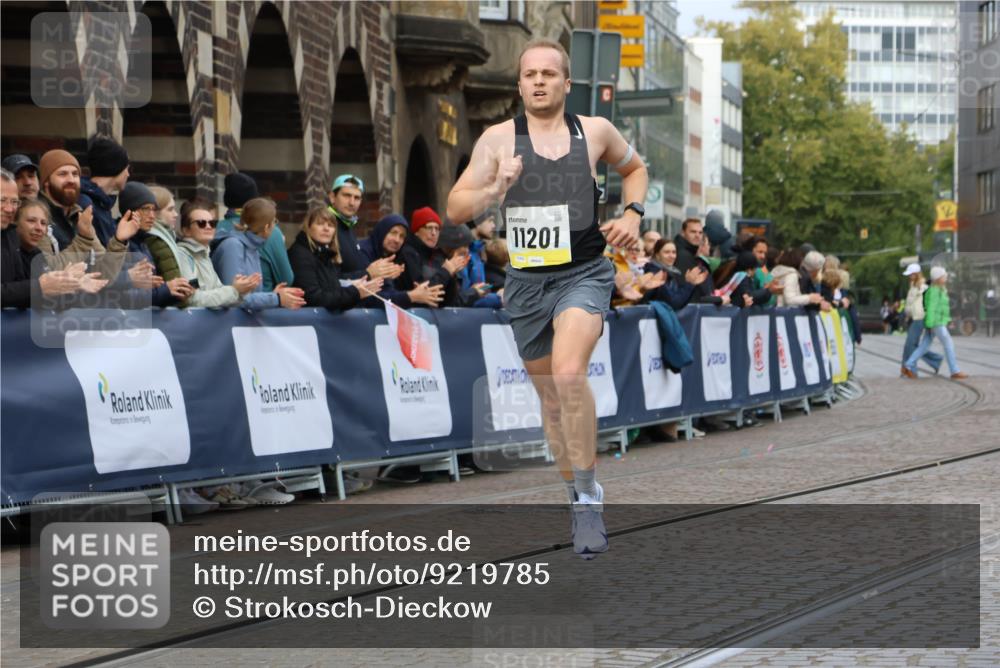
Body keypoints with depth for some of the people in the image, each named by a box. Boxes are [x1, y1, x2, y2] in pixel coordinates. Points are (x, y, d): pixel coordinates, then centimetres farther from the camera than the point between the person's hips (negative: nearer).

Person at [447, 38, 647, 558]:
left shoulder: (595, 131, 2)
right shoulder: (498, 139, 0)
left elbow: (634, 168, 23)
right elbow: (455, 209, -2)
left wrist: (632, 215, 6)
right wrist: (494, 190, -20)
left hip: (584, 274, -2)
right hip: (526, 280, 2)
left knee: (569, 373, -26)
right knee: (551, 396, 12)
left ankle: (589, 495, -16)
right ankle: (578, 497, 31)